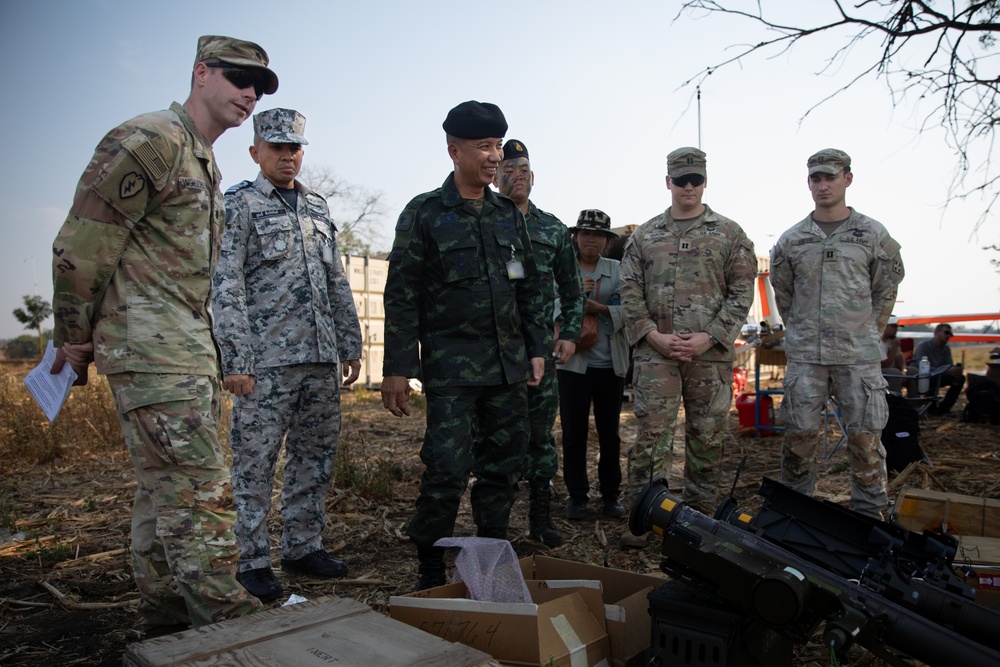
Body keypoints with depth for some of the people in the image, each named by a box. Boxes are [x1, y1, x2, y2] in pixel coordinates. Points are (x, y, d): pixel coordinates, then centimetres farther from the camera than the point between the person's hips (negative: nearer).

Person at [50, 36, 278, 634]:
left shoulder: (205, 165, 21)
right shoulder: (150, 141, -10)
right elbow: (82, 242, -12)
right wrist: (75, 336, -6)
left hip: (190, 347, 10)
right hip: (150, 344, -10)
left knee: (166, 487, 15)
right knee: (201, 485, -10)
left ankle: (167, 617, 27)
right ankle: (224, 617, -3)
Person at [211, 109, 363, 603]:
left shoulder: (318, 208, 18)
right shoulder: (239, 204, 0)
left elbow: (337, 282, 19)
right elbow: (226, 286, -8)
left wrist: (351, 344, 14)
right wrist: (235, 360, -15)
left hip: (320, 358, 6)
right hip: (265, 360, -6)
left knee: (315, 457, 11)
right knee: (256, 462, 0)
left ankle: (304, 546, 24)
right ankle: (253, 562, 13)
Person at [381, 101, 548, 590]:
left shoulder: (510, 215, 14)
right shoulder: (424, 214, -1)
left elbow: (530, 288, 18)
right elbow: (402, 296, -4)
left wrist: (537, 349, 12)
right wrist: (397, 369, -9)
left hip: (508, 365, 5)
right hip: (451, 366, -5)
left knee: (504, 466, 10)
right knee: (447, 470, -7)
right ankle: (430, 574, 11)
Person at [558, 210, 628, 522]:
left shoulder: (617, 270, 7)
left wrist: (599, 307, -18)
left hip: (610, 364, 1)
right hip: (573, 363, -1)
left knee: (609, 432, 8)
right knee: (573, 432, 3)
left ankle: (610, 494, 21)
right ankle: (577, 495, 16)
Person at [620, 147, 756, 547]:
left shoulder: (729, 235, 7)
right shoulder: (644, 236, 11)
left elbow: (741, 292, 2)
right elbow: (631, 292, 6)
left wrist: (708, 337, -10)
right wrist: (653, 335, -7)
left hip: (711, 352, 0)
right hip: (655, 352, 0)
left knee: (707, 437, 8)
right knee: (651, 434, -2)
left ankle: (702, 515, 23)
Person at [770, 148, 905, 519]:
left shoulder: (873, 235, 4)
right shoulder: (791, 240, 6)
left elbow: (885, 292, 10)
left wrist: (866, 334, 8)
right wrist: (801, 333, 12)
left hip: (859, 356, -1)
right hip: (804, 355, 1)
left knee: (865, 437, 1)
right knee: (799, 434, 4)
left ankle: (870, 514, 16)